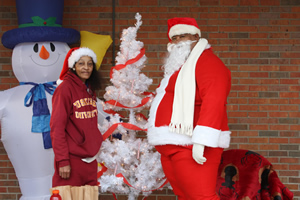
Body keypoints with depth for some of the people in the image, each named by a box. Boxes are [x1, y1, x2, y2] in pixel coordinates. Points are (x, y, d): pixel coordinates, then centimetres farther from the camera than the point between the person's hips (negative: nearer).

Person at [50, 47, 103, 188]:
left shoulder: (90, 90, 14)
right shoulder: (65, 88, -8)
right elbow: (57, 127, -12)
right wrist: (62, 160, -17)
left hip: (91, 158, 7)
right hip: (72, 159, -7)